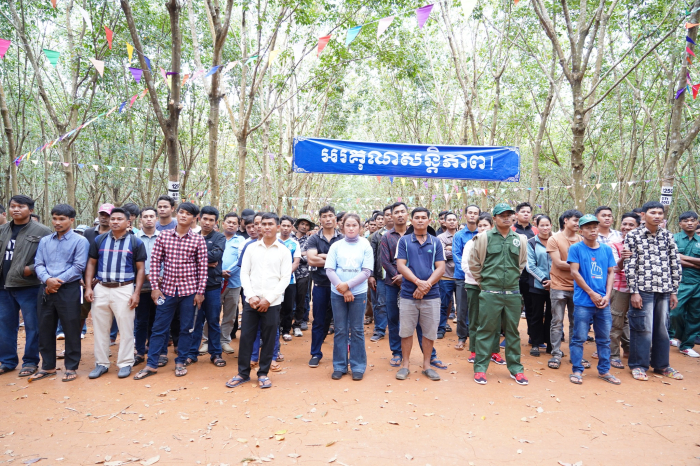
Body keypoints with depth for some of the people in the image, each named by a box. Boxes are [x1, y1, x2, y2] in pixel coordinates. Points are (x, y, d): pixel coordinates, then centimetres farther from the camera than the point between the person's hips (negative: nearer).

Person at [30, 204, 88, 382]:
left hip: (69, 289, -5)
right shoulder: (44, 241, 12)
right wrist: (47, 280, -13)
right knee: (45, 329, 12)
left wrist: (58, 281, -14)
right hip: (46, 290, 5)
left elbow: (78, 266, -10)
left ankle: (71, 367, 13)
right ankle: (48, 366, 25)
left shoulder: (79, 241, -3)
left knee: (71, 330, 1)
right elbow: (38, 264, 6)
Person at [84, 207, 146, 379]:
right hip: (101, 289, 3)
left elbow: (140, 269, 0)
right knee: (100, 328, 11)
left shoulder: (135, 242, 0)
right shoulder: (99, 240, 8)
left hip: (124, 289, -3)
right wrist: (88, 287, 1)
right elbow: (91, 264, 11)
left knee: (126, 328, 2)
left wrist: (137, 293, -8)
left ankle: (125, 363, 14)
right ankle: (101, 363, 24)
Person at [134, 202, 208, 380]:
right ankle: (151, 364, 22)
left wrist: (200, 292, -5)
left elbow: (203, 267, -3)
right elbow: (155, 261, 2)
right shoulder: (163, 235, 1)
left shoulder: (199, 240, -3)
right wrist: (155, 287, -2)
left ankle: (180, 362, 25)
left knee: (186, 329, 9)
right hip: (167, 289, 1)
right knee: (159, 328, 9)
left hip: (189, 290, -1)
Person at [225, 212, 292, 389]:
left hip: (272, 303, -2)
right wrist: (251, 296, -8)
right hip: (251, 300, 2)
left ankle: (263, 373, 21)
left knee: (268, 339, 6)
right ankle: (243, 373, 20)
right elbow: (244, 273, 4)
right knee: (246, 337, 6)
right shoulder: (251, 248, 7)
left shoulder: (284, 251, 1)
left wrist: (268, 299, -10)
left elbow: (285, 279, -4)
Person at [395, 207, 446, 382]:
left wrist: (426, 286, -13)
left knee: (430, 332, 9)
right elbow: (400, 266, -5)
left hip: (431, 295, 1)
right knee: (406, 331, 7)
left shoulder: (436, 242, 6)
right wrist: (418, 281, -18)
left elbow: (440, 268, 0)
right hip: (408, 294, -1)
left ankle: (427, 365, 24)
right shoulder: (404, 241, 3)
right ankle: (405, 364, 22)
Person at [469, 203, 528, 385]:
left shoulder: (520, 239, 6)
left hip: (513, 293, 3)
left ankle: (515, 368, 24)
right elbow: (474, 263, 4)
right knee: (485, 330, 2)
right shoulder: (484, 237, -3)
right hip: (490, 293, -3)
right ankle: (480, 368, 12)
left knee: (513, 331, 12)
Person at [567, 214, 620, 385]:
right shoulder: (576, 248, -3)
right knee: (579, 338, 1)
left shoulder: (606, 249, 9)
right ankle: (577, 370, 12)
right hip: (583, 301, -4)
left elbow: (610, 273, 9)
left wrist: (607, 295, -3)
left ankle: (604, 370, 25)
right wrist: (592, 293, -10)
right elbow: (574, 272, -8)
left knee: (604, 338, 12)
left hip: (603, 302, 4)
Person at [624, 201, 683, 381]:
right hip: (643, 290, -4)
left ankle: (661, 365, 26)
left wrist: (674, 291, 7)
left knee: (662, 329, 12)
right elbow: (629, 266, -6)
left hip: (664, 291, 4)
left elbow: (675, 264, 10)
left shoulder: (667, 236, 9)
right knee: (643, 328, 0)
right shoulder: (633, 236, -3)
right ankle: (638, 365, 14)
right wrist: (634, 292, -9)